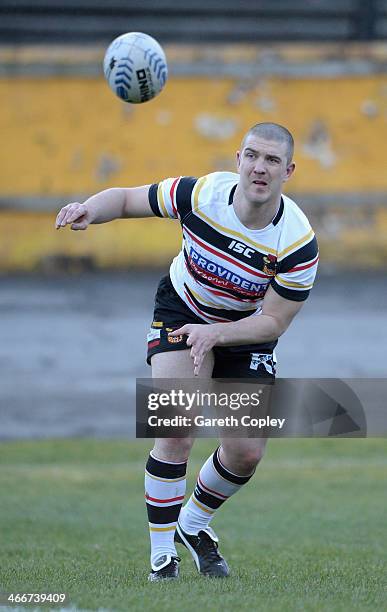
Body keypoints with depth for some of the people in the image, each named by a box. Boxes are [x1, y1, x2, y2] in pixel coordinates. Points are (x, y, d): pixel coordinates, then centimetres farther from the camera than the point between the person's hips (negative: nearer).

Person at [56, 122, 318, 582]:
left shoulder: (299, 243, -28)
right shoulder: (199, 195, -26)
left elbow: (274, 321, -21)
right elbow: (126, 199, -11)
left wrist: (215, 334, -36)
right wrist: (88, 210, -32)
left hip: (248, 332, 1)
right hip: (181, 312, -1)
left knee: (246, 453, -4)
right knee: (177, 432, -20)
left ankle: (193, 525, 27)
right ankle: (162, 553, -8)